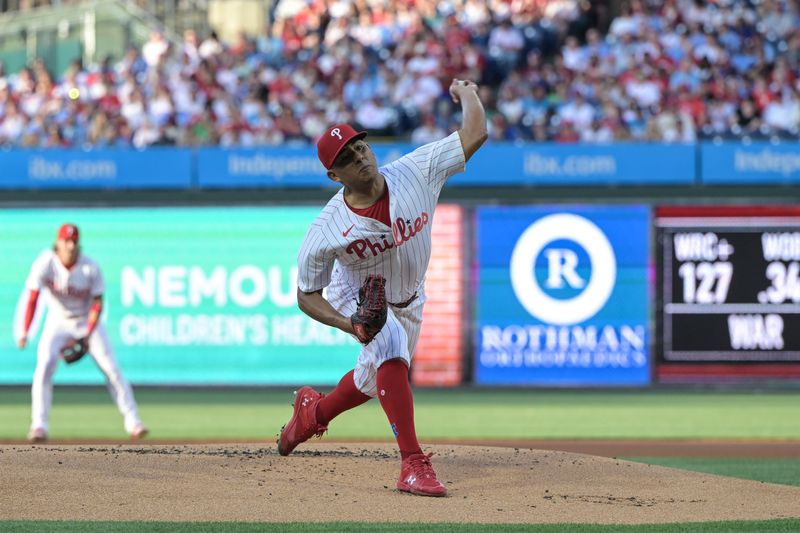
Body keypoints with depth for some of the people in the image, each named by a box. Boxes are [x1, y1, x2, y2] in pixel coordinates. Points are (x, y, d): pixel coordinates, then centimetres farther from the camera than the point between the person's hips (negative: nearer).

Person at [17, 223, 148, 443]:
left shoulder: (90, 268, -20)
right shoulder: (45, 264, -20)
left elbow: (97, 304, -13)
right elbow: (32, 299, -23)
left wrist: (87, 336, -23)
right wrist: (24, 333, -32)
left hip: (88, 321, 0)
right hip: (58, 322, 0)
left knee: (111, 368, -8)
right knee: (44, 366, -19)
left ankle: (133, 422, -2)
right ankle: (38, 425, -16)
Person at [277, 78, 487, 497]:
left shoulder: (415, 172, -27)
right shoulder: (326, 231, -30)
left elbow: (475, 134, -25)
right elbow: (306, 296, -18)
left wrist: (466, 93, -8)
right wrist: (349, 324, -34)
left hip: (408, 301, 5)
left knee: (377, 377, 21)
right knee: (392, 353, -33)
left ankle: (313, 411, 52)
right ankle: (413, 464, -33)